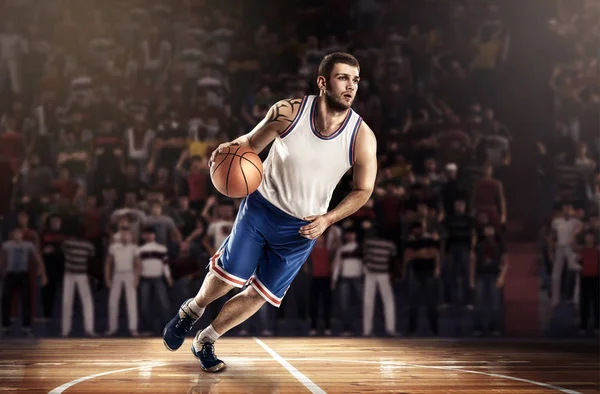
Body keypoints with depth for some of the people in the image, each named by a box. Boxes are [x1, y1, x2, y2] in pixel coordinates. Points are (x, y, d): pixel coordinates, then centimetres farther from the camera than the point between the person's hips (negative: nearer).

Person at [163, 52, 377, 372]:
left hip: (303, 227, 1)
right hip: (261, 207, -1)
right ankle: (191, 311, 37)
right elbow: (253, 142, -1)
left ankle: (206, 341, 29)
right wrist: (233, 147, -24)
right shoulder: (288, 112, -18)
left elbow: (363, 190, -5)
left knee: (260, 295, 6)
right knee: (229, 276, 3)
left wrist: (327, 219, -17)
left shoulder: (362, 138, -18)